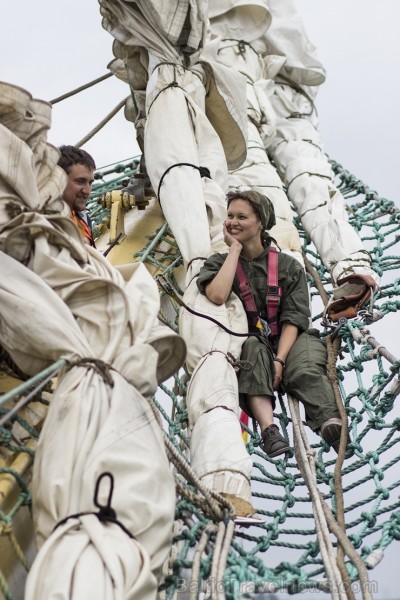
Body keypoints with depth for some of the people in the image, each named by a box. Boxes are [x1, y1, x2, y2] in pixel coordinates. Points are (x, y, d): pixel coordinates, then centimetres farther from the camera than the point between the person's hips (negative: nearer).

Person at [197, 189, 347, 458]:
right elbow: (217, 296, -16)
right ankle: (269, 428, -52)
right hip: (246, 342, 0)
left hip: (289, 341, 1)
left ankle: (333, 424, -57)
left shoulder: (288, 266, 9)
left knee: (306, 369, -33)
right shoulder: (219, 263, 10)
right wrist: (235, 248, -6)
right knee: (252, 349, -35)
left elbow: (293, 318, -2)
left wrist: (279, 360, -19)